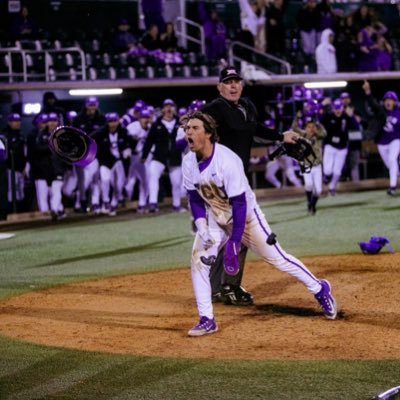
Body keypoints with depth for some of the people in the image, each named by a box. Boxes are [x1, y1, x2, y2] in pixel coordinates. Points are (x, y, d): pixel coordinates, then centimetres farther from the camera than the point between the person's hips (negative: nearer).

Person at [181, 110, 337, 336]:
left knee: (277, 257, 2)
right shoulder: (189, 162, -11)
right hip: (215, 219, 5)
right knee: (199, 261, -9)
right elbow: (195, 199, -1)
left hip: (246, 216, -5)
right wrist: (202, 229, -17)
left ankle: (320, 290, 23)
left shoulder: (227, 161, -31)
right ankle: (207, 321, -2)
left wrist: (234, 242, -30)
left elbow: (239, 204, -29)